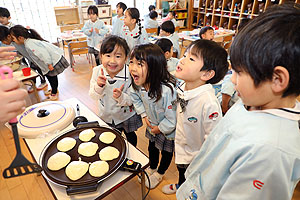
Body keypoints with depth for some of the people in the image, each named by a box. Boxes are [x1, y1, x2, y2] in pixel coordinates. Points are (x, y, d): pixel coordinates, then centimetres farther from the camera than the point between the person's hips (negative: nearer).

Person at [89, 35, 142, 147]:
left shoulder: (130, 74, -29)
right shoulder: (97, 71, -19)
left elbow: (131, 100, -21)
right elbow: (93, 96, -13)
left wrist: (121, 97, -42)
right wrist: (98, 86, -33)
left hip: (126, 116, -2)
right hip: (106, 116, 3)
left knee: (130, 136, 26)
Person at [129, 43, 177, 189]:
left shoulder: (167, 90, -42)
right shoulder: (138, 84, -20)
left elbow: (172, 118, -31)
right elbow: (135, 98, 4)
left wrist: (160, 128, -16)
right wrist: (144, 115, -3)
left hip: (168, 130, -5)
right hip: (152, 124, 6)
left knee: (166, 151, 20)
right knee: (152, 147, 28)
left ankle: (160, 173, 50)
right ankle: (152, 168, 58)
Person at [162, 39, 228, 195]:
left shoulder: (209, 103, -36)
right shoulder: (181, 88, -13)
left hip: (197, 158, -6)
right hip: (180, 150, 7)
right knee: (181, 173, 35)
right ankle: (179, 186, 64)